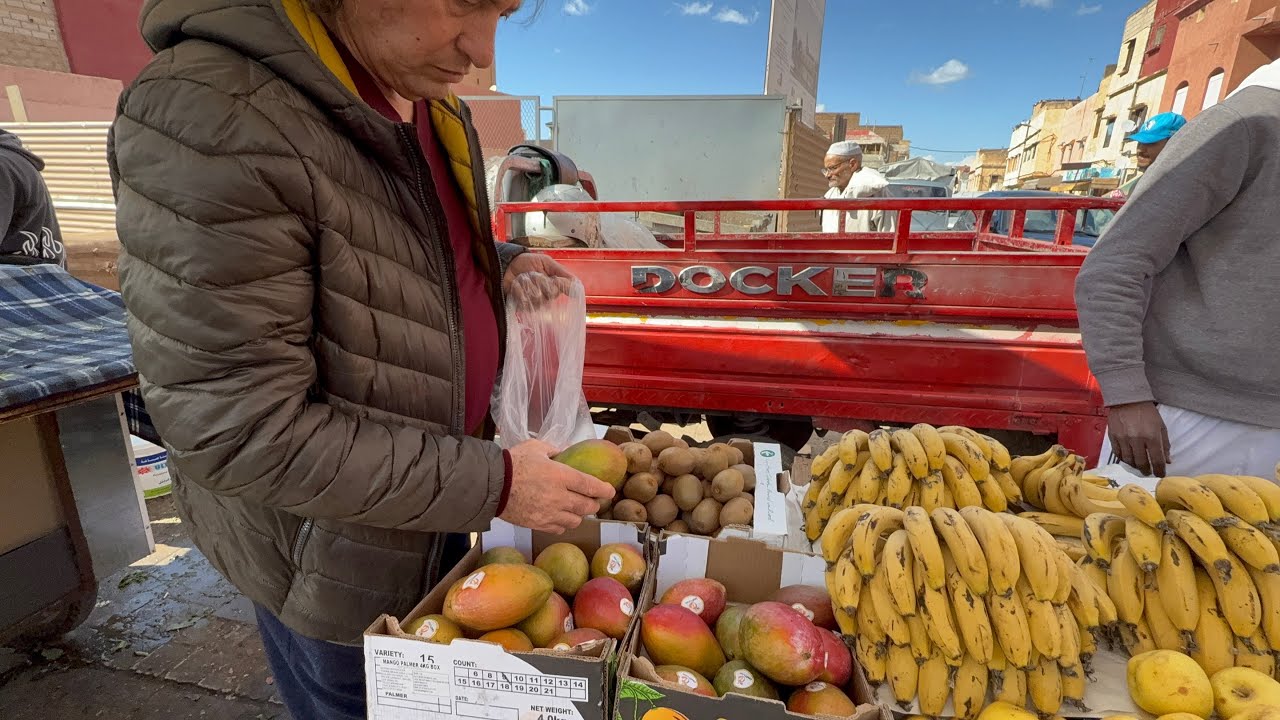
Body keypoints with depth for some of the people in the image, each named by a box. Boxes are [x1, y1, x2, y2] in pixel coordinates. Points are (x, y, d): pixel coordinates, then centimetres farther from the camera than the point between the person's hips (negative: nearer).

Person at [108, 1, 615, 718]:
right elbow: (237, 432, -26)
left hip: (444, 506, 7)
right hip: (338, 561, -6)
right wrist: (492, 482, -25)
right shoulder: (208, 114, -27)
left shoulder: (436, 105, -1)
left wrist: (501, 264, -5)